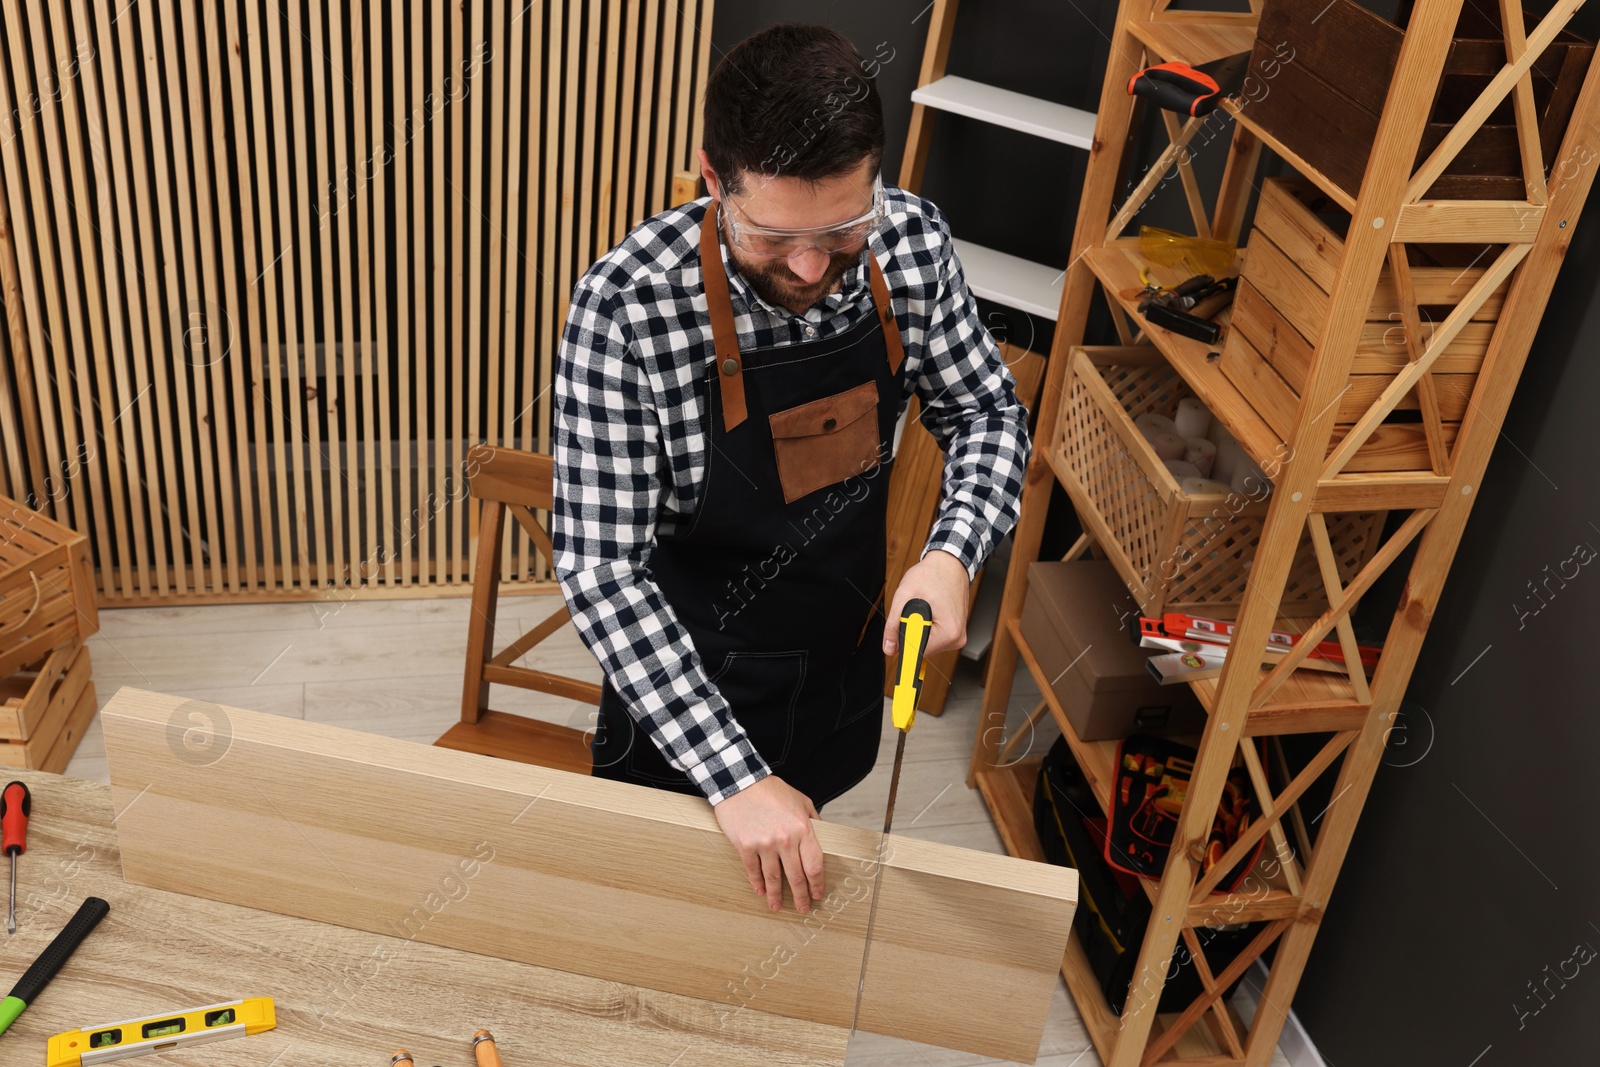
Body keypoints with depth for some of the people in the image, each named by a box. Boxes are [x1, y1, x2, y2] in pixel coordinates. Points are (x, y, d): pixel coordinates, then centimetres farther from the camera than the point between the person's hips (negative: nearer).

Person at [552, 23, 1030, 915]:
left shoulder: (912, 243, -18)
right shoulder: (627, 307, -31)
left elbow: (988, 413, -3)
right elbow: (600, 570, -29)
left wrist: (954, 554, -22)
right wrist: (735, 777, -33)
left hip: (845, 656, 4)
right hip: (683, 673, -4)